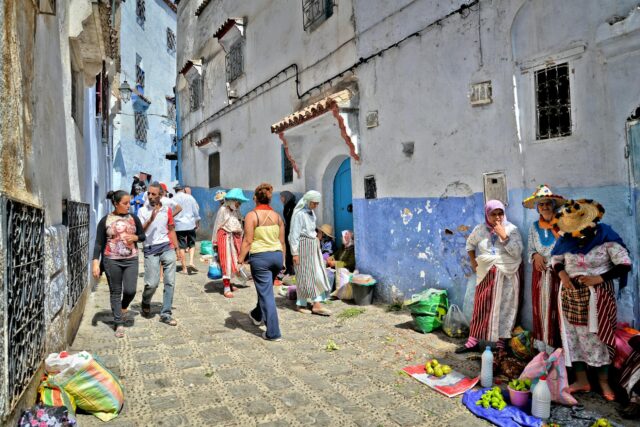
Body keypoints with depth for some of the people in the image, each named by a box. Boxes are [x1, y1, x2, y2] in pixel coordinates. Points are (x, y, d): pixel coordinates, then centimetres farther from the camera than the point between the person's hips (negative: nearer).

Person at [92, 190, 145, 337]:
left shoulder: (133, 218, 5)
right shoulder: (105, 220, -2)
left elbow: (143, 236, 14)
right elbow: (99, 243, -2)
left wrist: (135, 237, -8)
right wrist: (95, 262, -10)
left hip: (131, 260, 2)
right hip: (112, 260, -2)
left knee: (130, 290, -4)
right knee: (115, 292, 6)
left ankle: (124, 307, 31)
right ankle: (119, 324, 16)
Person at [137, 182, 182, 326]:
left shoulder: (167, 210, 8)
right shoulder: (143, 211, 0)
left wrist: (176, 248, 12)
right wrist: (151, 219, -23)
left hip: (167, 248, 3)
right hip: (151, 250, -3)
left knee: (170, 282, 1)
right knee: (152, 283, -5)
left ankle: (166, 314, 10)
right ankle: (146, 304, 27)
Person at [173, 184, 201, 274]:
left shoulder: (173, 200, 0)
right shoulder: (190, 197, 2)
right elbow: (196, 210, 4)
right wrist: (197, 222, 14)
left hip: (179, 226, 0)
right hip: (190, 224, 1)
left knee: (182, 246, 5)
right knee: (192, 244, 12)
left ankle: (184, 268, 7)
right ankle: (191, 262, -8)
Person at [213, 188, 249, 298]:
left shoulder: (236, 211, 10)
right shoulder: (223, 209, -8)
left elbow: (239, 226, 10)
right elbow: (217, 226, -6)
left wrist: (240, 237, 6)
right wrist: (214, 240, -6)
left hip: (235, 237, 6)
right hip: (225, 236, -6)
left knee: (233, 261, 10)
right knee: (227, 262, -7)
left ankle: (228, 283, 24)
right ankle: (226, 288, -3)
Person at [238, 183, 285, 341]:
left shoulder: (251, 215, -9)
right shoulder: (277, 216, 6)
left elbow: (248, 241, -13)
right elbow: (282, 241, 8)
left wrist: (240, 259, -6)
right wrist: (283, 259, 17)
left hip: (260, 257, -5)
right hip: (277, 255, 6)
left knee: (266, 294, 1)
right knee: (266, 289, 25)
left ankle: (273, 333, 5)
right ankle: (257, 315, 49)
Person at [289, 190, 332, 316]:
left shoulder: (311, 213, 11)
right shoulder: (299, 214, -14)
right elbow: (294, 235, -15)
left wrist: (317, 242, 15)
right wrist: (295, 252, -17)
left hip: (313, 246, 8)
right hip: (303, 246, -8)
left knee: (318, 274, 5)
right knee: (304, 276, 1)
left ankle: (317, 304, 10)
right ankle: (301, 304, 15)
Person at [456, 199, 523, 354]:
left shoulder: (512, 229, -5)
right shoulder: (480, 229, 3)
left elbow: (517, 253, -13)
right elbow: (470, 243, 21)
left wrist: (503, 236, -19)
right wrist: (473, 261, 10)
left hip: (507, 275, -2)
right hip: (486, 274, 2)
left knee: (504, 309, 1)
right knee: (481, 307, 5)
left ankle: (501, 344, 12)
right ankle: (473, 341, 12)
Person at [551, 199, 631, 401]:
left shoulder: (606, 238, -15)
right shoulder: (566, 238, -4)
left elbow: (625, 265, -14)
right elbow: (556, 259, 9)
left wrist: (600, 278, -21)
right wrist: (562, 274, -10)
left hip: (598, 296, -3)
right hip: (571, 294, 3)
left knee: (599, 337, 4)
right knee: (574, 337, 8)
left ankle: (604, 381, 22)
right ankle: (581, 380, 21)